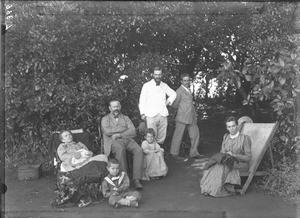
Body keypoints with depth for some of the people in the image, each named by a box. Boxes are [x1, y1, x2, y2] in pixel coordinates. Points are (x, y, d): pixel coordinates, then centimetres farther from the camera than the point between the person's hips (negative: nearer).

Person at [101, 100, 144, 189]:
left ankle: (136, 179, -30)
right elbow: (107, 131, -4)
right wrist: (124, 128, -1)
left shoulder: (126, 118, 24)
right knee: (120, 149, -38)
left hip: (127, 140, 3)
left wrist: (119, 134, -9)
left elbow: (133, 132, 7)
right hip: (113, 141, -3)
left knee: (139, 150, -27)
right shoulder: (105, 119, 18)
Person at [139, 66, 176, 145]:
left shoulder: (164, 86, 13)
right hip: (151, 115, -3)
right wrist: (142, 113, -3)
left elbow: (173, 94, 28)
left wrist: (169, 100, 9)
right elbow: (142, 100, 4)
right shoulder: (147, 85, 4)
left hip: (163, 115, 3)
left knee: (161, 138, 5)